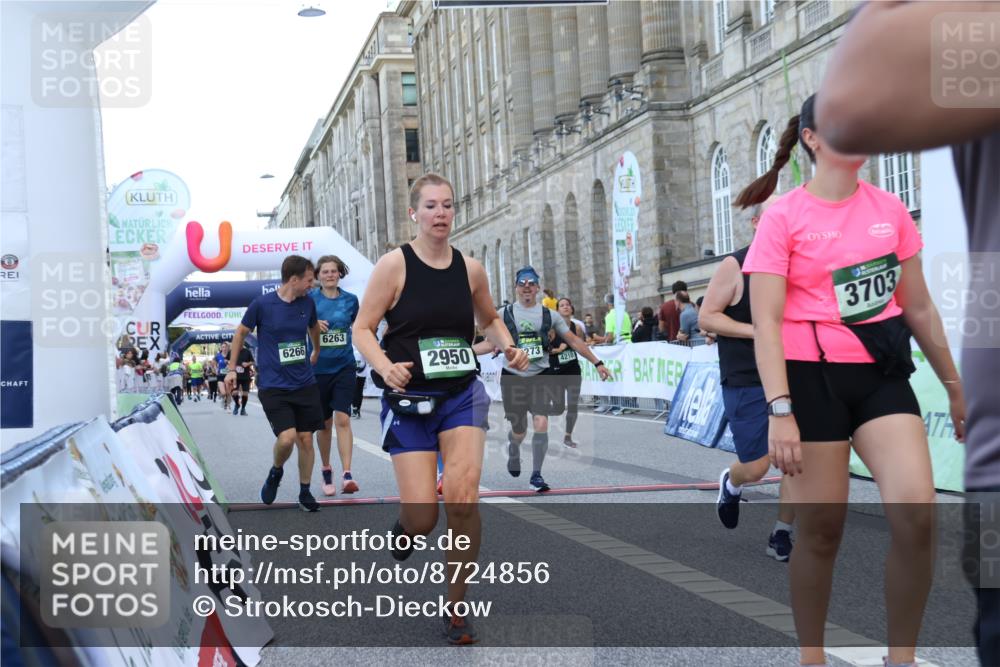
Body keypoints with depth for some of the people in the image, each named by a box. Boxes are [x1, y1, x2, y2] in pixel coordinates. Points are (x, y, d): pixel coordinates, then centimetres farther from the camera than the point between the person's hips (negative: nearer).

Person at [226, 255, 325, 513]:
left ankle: (305, 492, 20)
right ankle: (276, 472, 15)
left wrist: (317, 352, 39)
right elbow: (241, 333, 4)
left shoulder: (307, 303, 1)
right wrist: (232, 369, 9)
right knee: (287, 437, -17)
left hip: (304, 383, 4)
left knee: (306, 438, 4)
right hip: (273, 385, -4)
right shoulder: (262, 304, -11)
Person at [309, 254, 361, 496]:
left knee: (342, 419, -13)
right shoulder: (310, 299, -1)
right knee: (324, 423, 9)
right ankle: (326, 471, 26)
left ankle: (347, 474, -18)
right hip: (318, 368, 0)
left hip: (344, 367, 0)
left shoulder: (350, 300, 4)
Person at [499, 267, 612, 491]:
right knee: (519, 431, 9)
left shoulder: (549, 315, 4)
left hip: (541, 376, 0)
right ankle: (513, 450, 46)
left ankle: (536, 475, -5)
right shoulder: (505, 314, 1)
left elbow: (574, 341, 7)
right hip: (513, 378, 0)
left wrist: (597, 362, 4)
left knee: (541, 424, -17)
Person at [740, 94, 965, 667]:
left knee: (918, 510, -12)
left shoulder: (890, 210, 8)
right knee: (822, 528, 0)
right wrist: (779, 411, -19)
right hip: (811, 376, -4)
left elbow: (919, 307, 15)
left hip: (882, 372, 4)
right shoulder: (784, 217, -6)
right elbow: (766, 322, -10)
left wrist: (954, 384, 17)